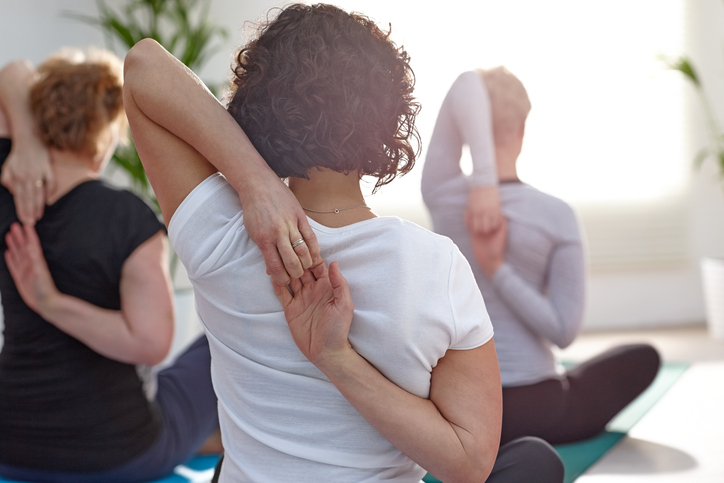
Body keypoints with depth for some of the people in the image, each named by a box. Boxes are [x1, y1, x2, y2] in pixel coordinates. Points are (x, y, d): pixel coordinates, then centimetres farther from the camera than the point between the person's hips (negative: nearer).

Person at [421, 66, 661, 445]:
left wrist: (482, 178, -31)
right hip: (535, 410, -2)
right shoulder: (557, 216, -13)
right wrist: (497, 269, -17)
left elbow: (466, 85, -20)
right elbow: (565, 332, -15)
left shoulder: (441, 195, -12)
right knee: (644, 357, 25)